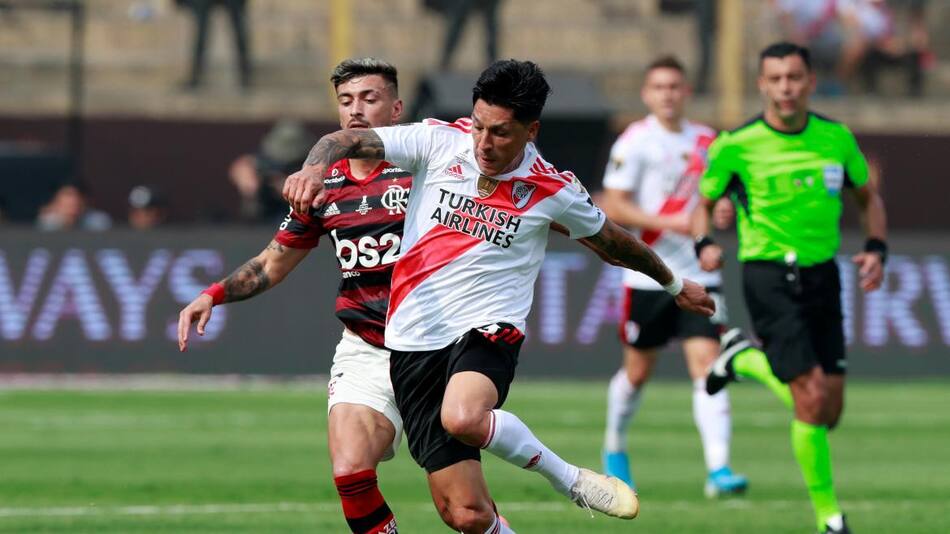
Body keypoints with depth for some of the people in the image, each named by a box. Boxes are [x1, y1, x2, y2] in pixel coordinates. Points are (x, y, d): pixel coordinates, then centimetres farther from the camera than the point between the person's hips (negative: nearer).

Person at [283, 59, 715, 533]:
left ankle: (568, 478, -14)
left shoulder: (553, 191, -1)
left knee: (463, 418, -38)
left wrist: (674, 284, 31)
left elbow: (611, 242, 17)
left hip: (488, 332, -2)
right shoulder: (439, 142, -1)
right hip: (416, 342, 2)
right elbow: (349, 141, -6)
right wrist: (314, 169, -29)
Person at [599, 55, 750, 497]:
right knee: (638, 370, 9)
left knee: (706, 362, -11)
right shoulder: (635, 142, -7)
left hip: (698, 277, 3)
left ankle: (718, 469, -20)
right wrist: (670, 222, -20)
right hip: (648, 275, -3)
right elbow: (613, 208, -11)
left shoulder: (705, 141, 8)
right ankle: (615, 448, 37)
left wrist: (720, 208, -1)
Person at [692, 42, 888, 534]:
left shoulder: (837, 139, 2)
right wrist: (704, 244, -16)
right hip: (769, 276, -4)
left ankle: (747, 360, 33)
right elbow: (704, 201, 4)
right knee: (812, 400, -15)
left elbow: (868, 196, 16)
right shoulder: (735, 145, -8)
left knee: (829, 413, 5)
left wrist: (876, 248, 0)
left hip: (823, 275, 4)